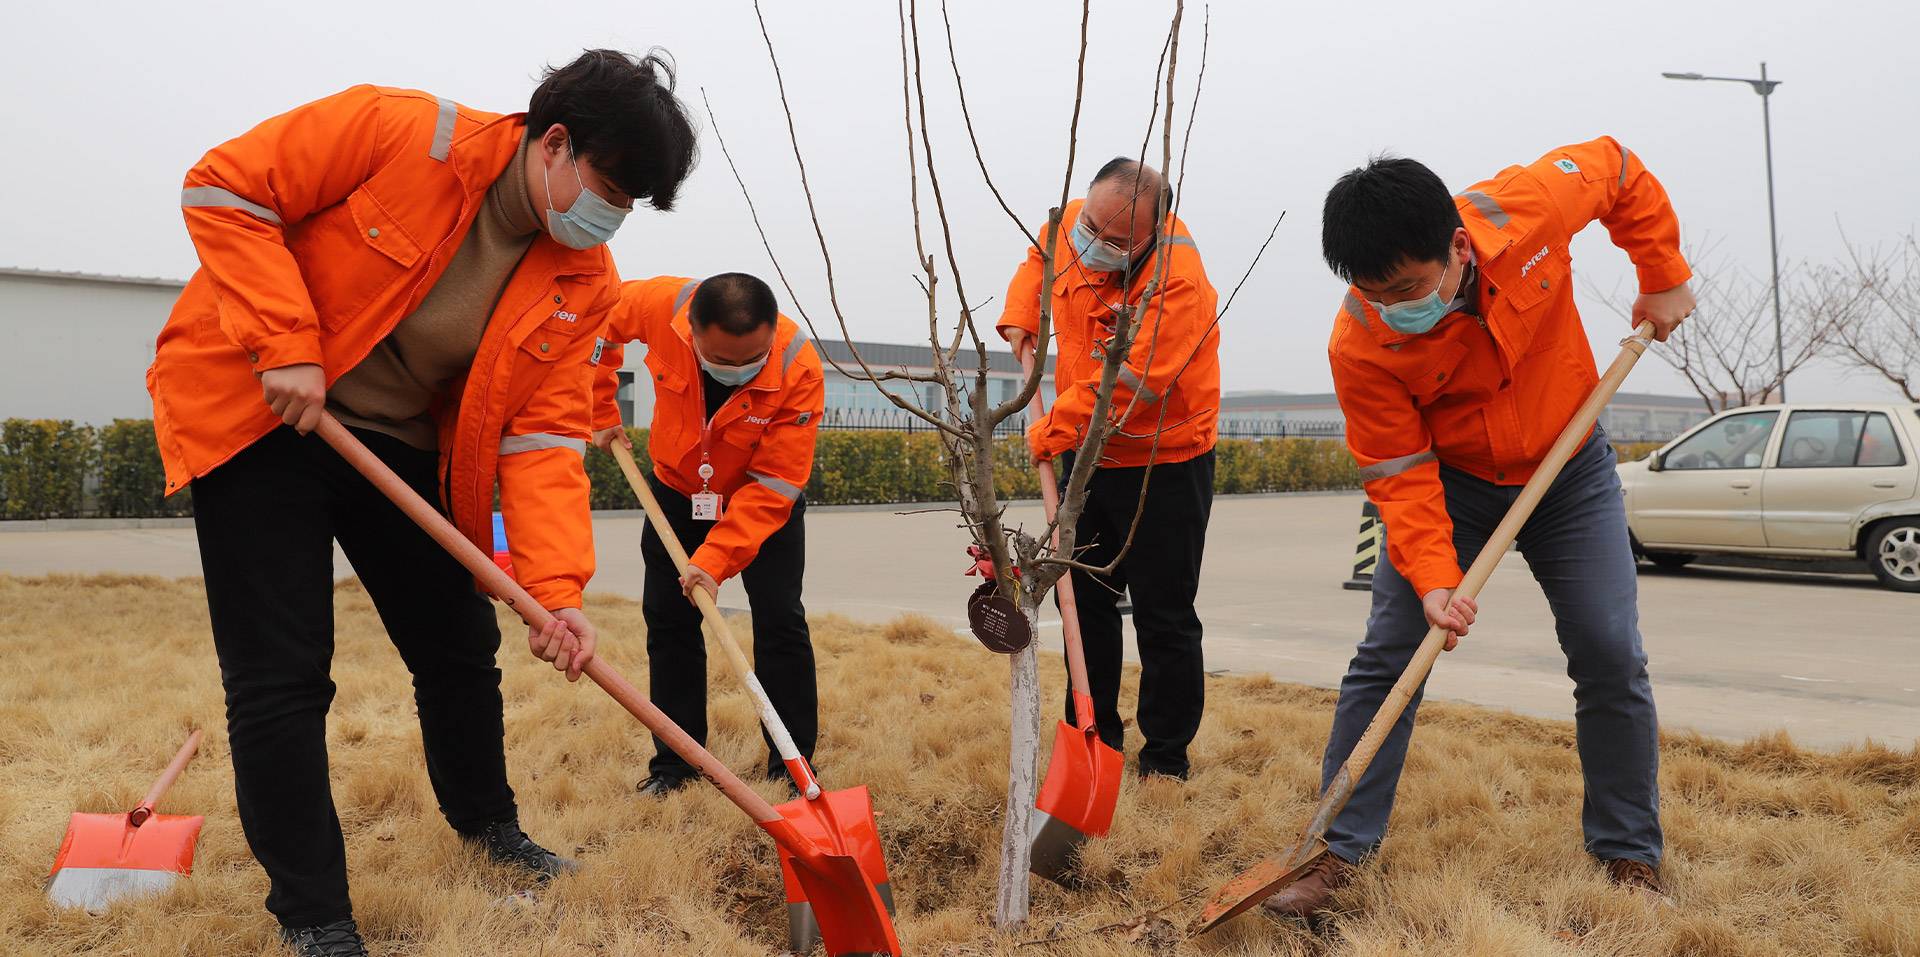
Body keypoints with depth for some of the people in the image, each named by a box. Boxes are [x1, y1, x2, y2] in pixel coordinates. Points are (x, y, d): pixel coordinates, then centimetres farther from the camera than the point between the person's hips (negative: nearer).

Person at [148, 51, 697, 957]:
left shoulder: (585, 285, -8)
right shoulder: (403, 132, -22)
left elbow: (543, 435, -12)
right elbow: (224, 187, -16)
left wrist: (554, 586, -25)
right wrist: (288, 345, -25)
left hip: (401, 445, 5)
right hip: (256, 418, -5)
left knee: (460, 645, 11)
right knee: (280, 675, -7)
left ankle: (488, 824, 37)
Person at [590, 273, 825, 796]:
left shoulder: (799, 369, -35)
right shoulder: (661, 304, -30)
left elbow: (773, 485, -30)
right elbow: (598, 323, -5)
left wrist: (716, 558, -36)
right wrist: (601, 412, -4)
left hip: (762, 502, -2)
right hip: (677, 488, 3)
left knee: (780, 621, -8)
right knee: (668, 619, 2)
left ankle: (792, 765, 2)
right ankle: (674, 762, 12)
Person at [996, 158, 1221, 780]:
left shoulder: (1177, 281, -29)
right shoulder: (1073, 226, -6)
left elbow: (1127, 384, -34)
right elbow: (1039, 257, 19)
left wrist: (1050, 432, -25)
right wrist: (1020, 315, 3)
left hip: (1162, 467, -7)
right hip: (1086, 456, 7)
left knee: (1163, 617, 1)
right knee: (1086, 600, 15)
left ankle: (1166, 759, 16)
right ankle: (1094, 738, 29)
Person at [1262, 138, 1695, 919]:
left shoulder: (1530, 206, -27)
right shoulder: (1359, 347, -29)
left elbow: (1621, 170, -5)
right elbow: (1400, 474, -21)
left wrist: (1664, 280, -4)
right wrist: (1432, 578, -32)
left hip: (1567, 467, 2)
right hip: (1449, 481, -1)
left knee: (1611, 655, -3)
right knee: (1387, 654, -9)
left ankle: (1630, 856, 14)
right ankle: (1340, 850, 1)